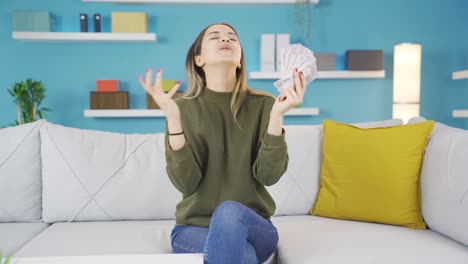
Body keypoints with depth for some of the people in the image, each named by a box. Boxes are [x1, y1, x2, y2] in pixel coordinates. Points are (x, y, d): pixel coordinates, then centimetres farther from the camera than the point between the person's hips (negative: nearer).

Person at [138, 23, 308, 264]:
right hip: (193, 227, -1)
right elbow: (185, 182, -15)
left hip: (253, 225, 1)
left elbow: (268, 175, -13)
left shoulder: (263, 105, -4)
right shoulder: (183, 108, -5)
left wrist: (277, 115, -24)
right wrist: (172, 118, -25)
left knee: (229, 211, -33)